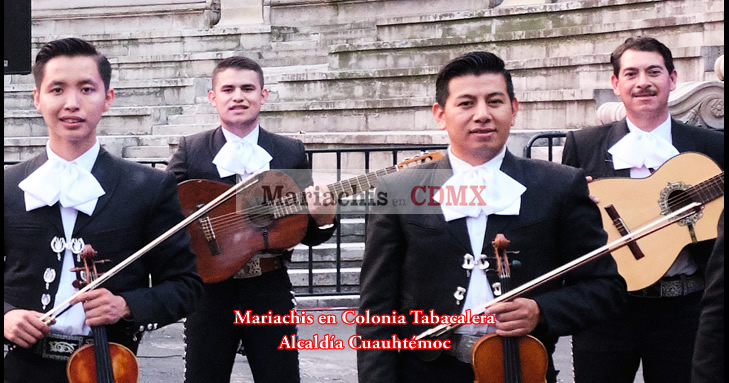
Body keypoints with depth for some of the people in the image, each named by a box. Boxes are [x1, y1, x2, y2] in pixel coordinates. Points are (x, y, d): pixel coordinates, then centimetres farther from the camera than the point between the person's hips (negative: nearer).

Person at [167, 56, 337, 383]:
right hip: (209, 288, 0)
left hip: (270, 288, 1)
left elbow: (305, 231, 5)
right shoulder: (190, 151, 2)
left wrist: (323, 221, -16)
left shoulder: (291, 152, 4)